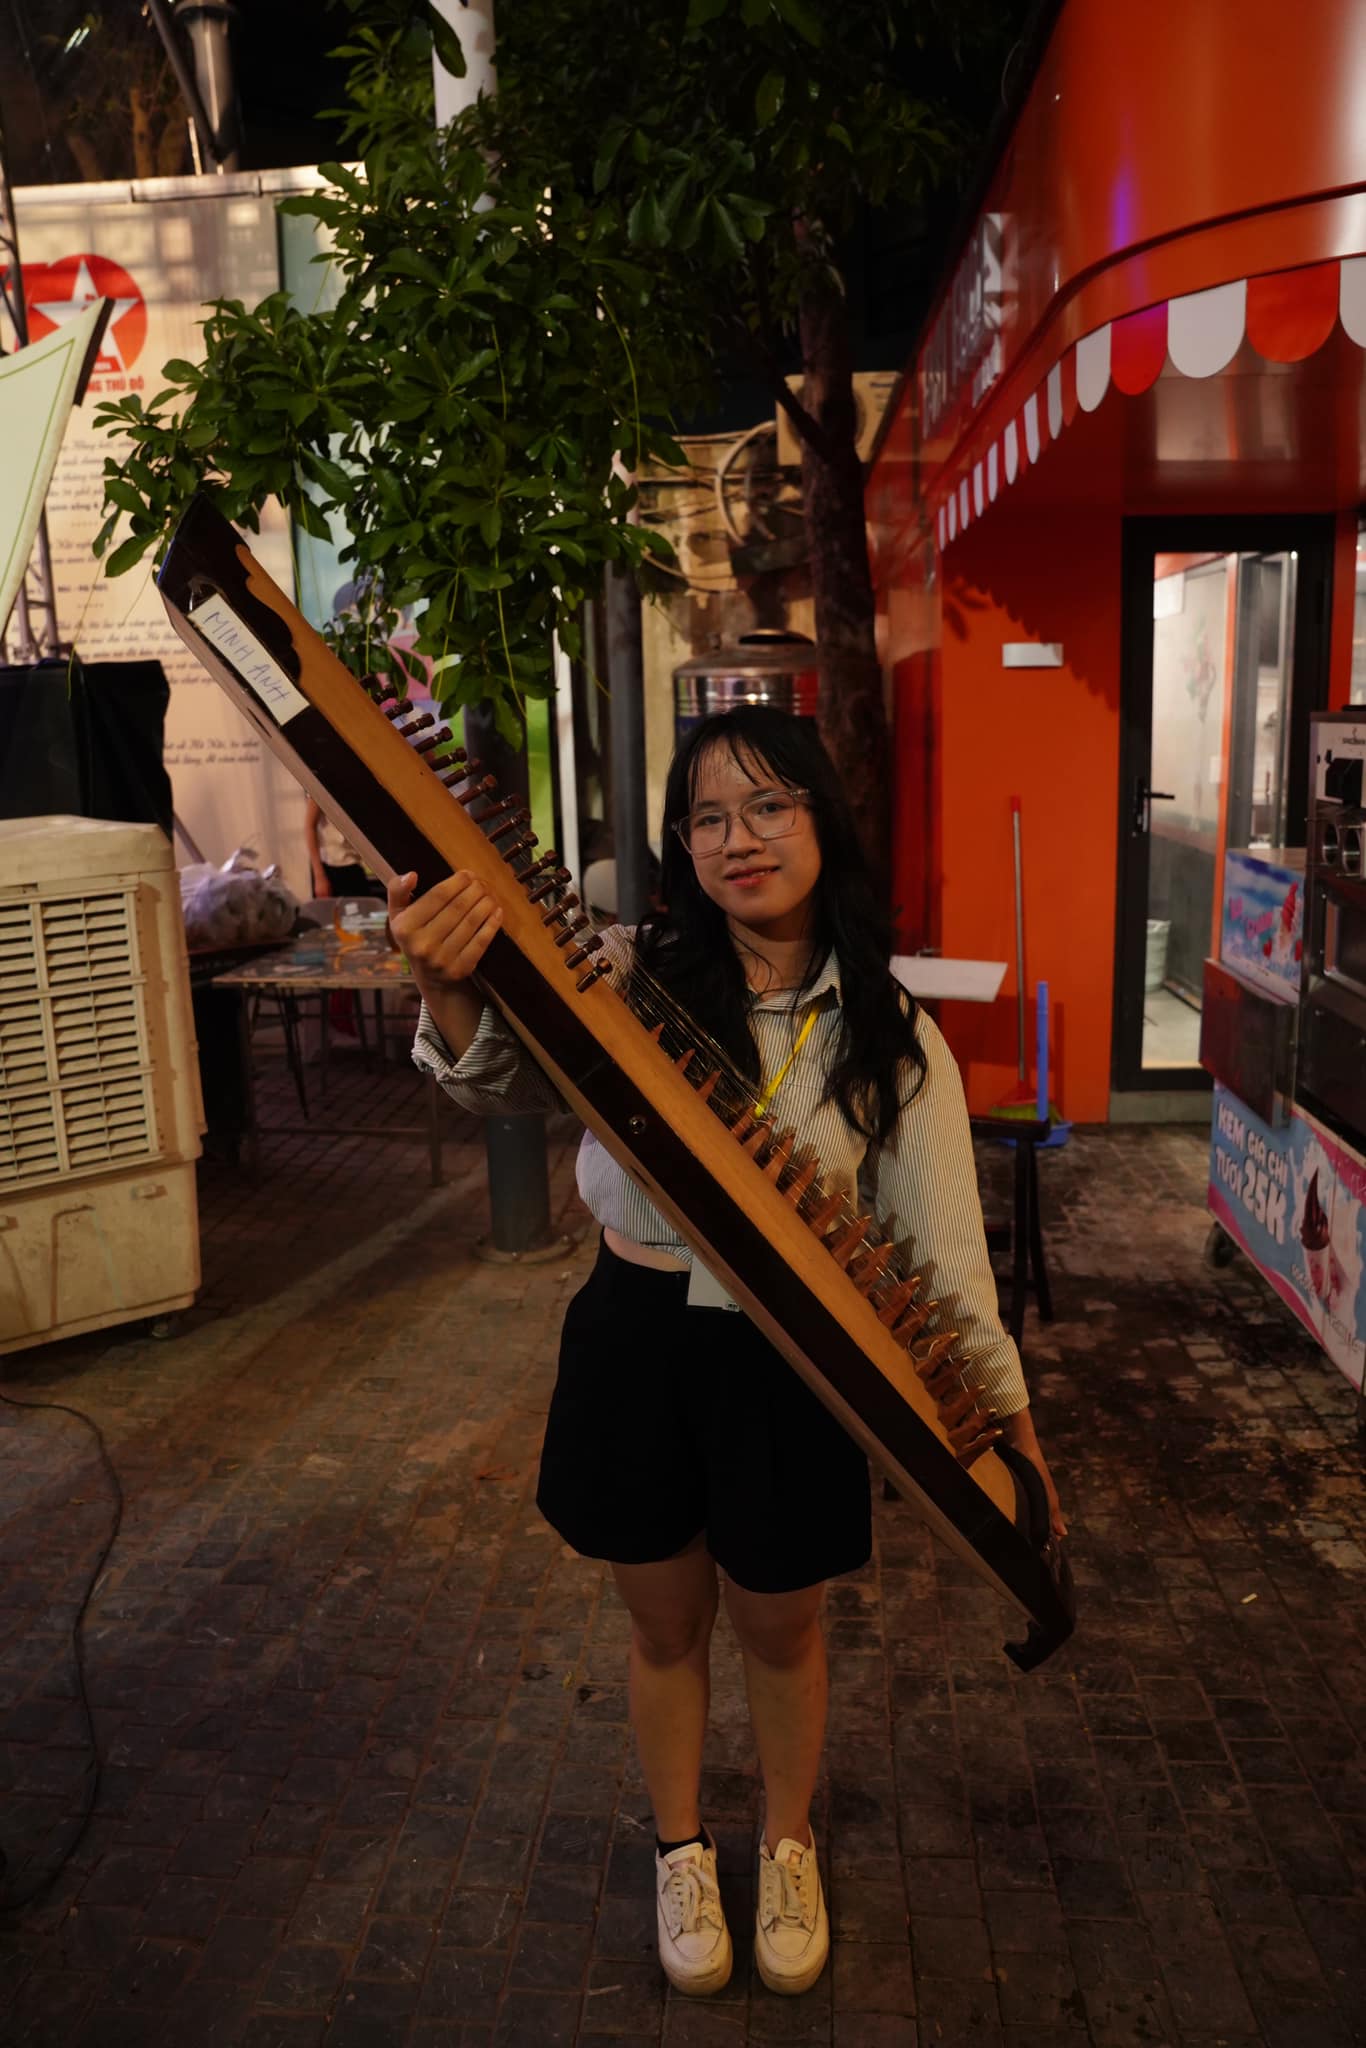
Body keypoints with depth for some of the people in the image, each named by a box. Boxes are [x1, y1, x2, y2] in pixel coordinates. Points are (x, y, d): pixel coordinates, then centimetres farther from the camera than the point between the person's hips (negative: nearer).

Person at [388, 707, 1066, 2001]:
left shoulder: (887, 1034, -8)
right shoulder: (629, 974, -10)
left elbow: (941, 1249, -8)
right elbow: (504, 1080, -23)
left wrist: (1007, 1420, -13)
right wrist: (451, 993, -45)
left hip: (790, 1361, 0)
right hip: (637, 1341, 0)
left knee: (778, 1623, 21)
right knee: (666, 1619, 21)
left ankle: (788, 1848, 51)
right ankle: (682, 1852, 49)